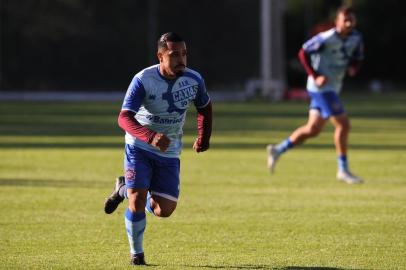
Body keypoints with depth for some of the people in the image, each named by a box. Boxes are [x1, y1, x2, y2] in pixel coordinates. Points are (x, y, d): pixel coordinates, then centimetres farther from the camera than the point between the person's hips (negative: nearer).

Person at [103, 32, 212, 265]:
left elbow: (205, 107, 14)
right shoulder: (143, 80, -21)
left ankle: (124, 190, 28)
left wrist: (204, 138, 9)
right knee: (137, 202, -15)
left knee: (164, 210, -2)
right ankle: (137, 253, 11)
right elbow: (124, 118, -30)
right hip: (139, 148, -4)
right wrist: (151, 137, -46)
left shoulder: (194, 80, -9)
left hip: (169, 153, 4)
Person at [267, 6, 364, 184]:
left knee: (313, 129, 12)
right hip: (322, 87, -8)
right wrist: (315, 76, -19)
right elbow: (303, 53, -12)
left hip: (333, 88, 8)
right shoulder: (327, 38, -17)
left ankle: (278, 150, 26)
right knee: (343, 124, -12)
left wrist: (353, 68, -9)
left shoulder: (356, 39, 3)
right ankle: (343, 171, -3)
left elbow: (357, 60, 15)